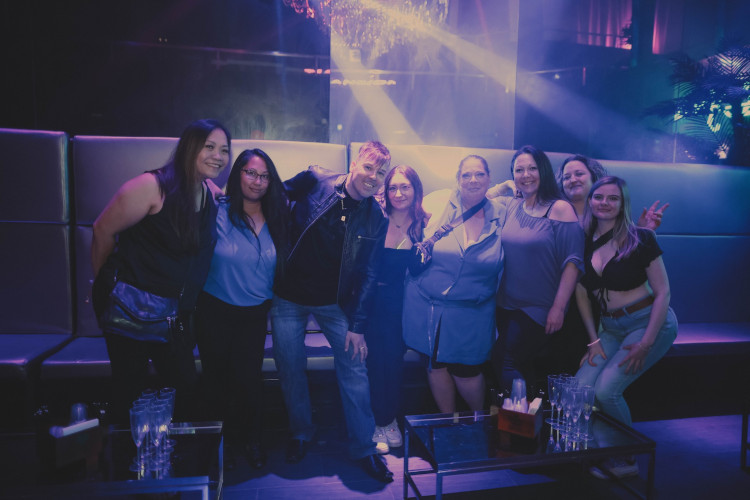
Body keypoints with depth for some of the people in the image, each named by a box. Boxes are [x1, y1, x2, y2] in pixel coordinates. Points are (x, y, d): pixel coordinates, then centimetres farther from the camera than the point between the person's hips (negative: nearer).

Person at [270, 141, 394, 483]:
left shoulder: (376, 220, -4)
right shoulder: (314, 181, -10)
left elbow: (367, 274, -3)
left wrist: (357, 325, -5)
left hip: (336, 303, 1)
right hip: (288, 297, 0)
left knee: (355, 370, 1)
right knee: (290, 369, 10)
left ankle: (363, 448, 20)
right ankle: (301, 433, 35)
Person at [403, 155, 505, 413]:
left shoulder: (500, 214, 0)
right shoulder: (438, 202, -5)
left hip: (472, 312, 0)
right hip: (425, 306, 1)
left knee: (465, 371, 7)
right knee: (435, 364, 12)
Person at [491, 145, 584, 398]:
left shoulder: (560, 209, -10)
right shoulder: (512, 206, 7)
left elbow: (572, 262, -15)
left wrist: (559, 307, -18)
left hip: (539, 310, -6)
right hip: (506, 306, 6)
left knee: (504, 363, -8)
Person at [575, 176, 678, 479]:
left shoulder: (640, 239, -11)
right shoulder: (585, 243, 1)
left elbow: (663, 291, -10)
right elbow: (581, 293, 5)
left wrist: (646, 343, -16)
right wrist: (594, 339, -1)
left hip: (650, 323, -4)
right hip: (611, 328, 4)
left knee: (606, 389, -17)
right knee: (581, 387, -12)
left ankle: (627, 460, 10)